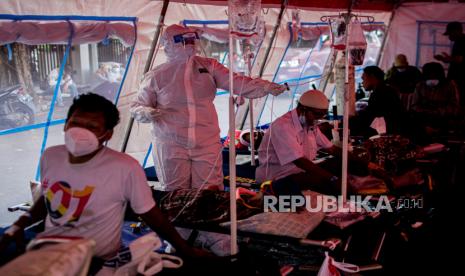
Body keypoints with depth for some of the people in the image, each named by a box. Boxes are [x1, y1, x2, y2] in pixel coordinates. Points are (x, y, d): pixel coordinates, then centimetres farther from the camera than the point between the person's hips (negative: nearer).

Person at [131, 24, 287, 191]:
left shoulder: (208, 67, 7)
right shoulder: (157, 76, 3)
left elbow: (237, 82, -2)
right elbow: (137, 107, 10)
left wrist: (267, 87, -17)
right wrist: (147, 113, -14)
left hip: (207, 145, 1)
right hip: (171, 146, -1)